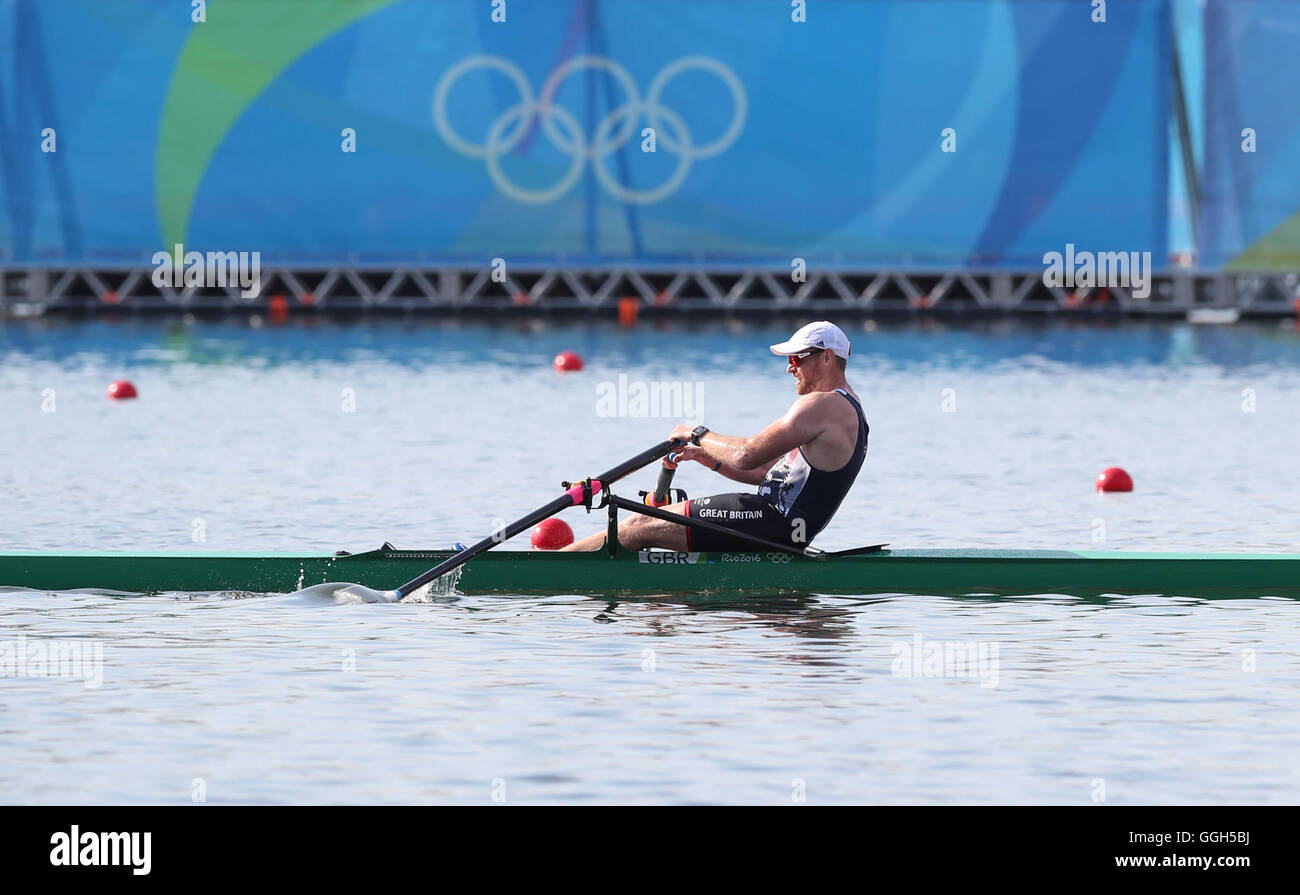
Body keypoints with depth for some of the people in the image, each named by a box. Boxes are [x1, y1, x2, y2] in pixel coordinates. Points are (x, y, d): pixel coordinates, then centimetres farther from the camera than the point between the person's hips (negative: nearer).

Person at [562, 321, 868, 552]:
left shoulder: (823, 405, -15)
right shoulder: (844, 406, 20)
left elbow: (747, 456, -20)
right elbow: (764, 472, 21)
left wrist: (699, 435, -4)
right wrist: (706, 456, 11)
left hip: (775, 524, -10)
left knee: (640, 527, -8)